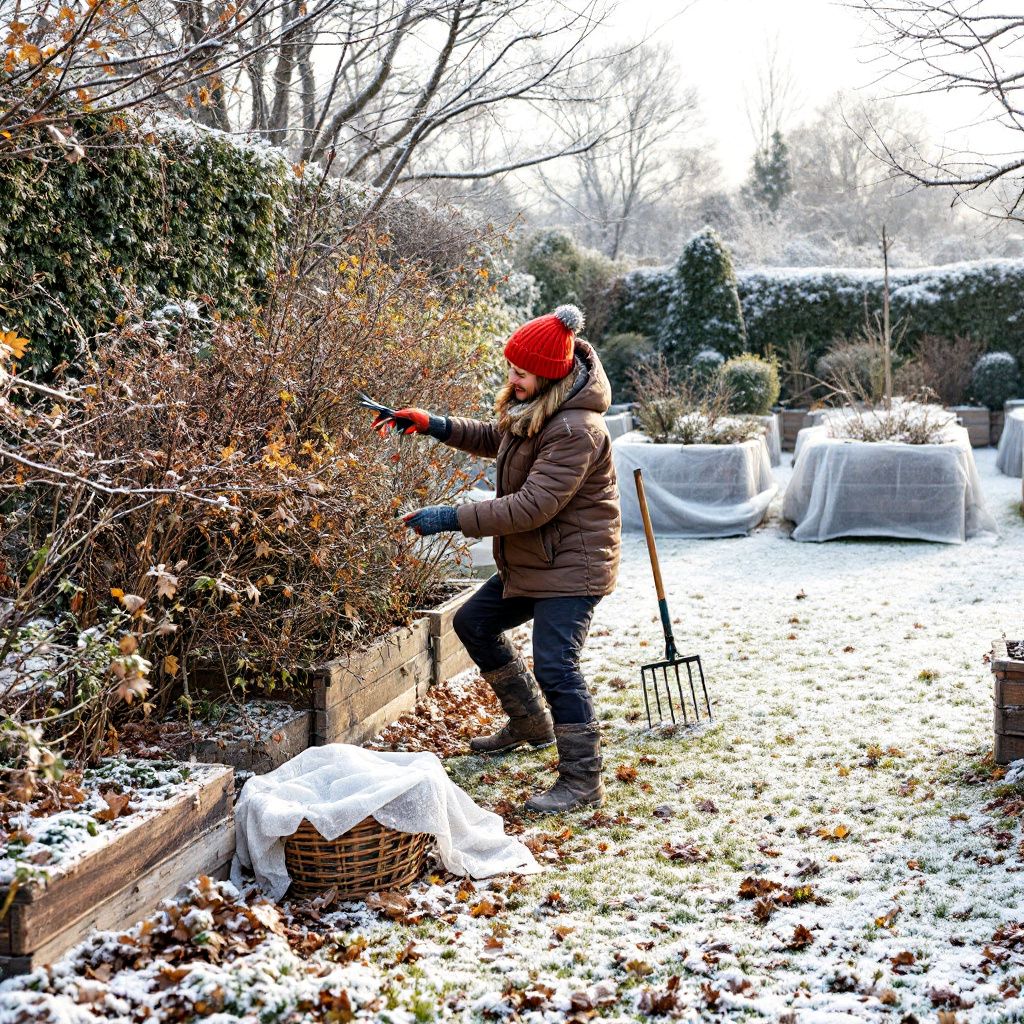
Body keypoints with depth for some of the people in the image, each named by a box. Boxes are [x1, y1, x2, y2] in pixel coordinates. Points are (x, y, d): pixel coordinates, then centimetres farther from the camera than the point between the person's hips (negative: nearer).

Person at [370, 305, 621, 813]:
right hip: (531, 561, 11)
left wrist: (451, 518, -29)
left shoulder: (576, 430, -29)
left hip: (571, 566, -11)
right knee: (474, 622, 19)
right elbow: (497, 439, 22)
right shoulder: (531, 408, 2)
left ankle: (582, 780, -3)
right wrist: (437, 426, 6)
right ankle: (531, 723, 34)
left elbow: (531, 507, -31)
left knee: (554, 665, -16)